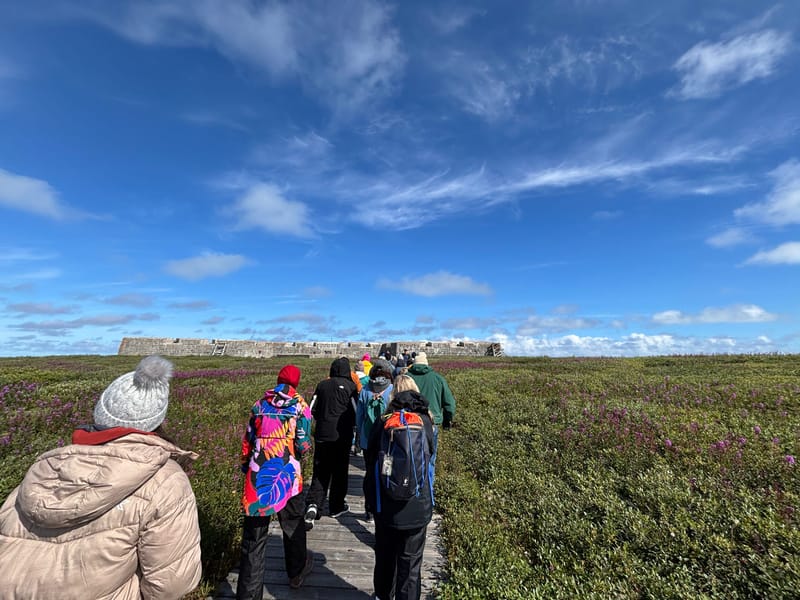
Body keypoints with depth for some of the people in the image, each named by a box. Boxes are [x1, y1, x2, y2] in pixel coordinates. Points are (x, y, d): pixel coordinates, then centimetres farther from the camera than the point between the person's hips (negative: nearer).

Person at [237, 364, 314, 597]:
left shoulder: (260, 405, 5)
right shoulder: (299, 406, -6)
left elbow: (248, 440, 11)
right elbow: (303, 446, -9)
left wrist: (246, 467, 24)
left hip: (258, 476, 2)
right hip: (287, 476, -2)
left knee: (253, 537, 12)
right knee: (293, 526, 23)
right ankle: (297, 573, 43)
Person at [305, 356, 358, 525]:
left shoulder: (322, 385, 1)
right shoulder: (350, 386, -10)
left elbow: (313, 409, 6)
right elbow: (356, 411, -6)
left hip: (322, 434, 3)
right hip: (342, 436, -3)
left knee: (320, 472, 11)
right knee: (340, 471, 13)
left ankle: (313, 504, -5)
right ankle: (336, 506, 25)